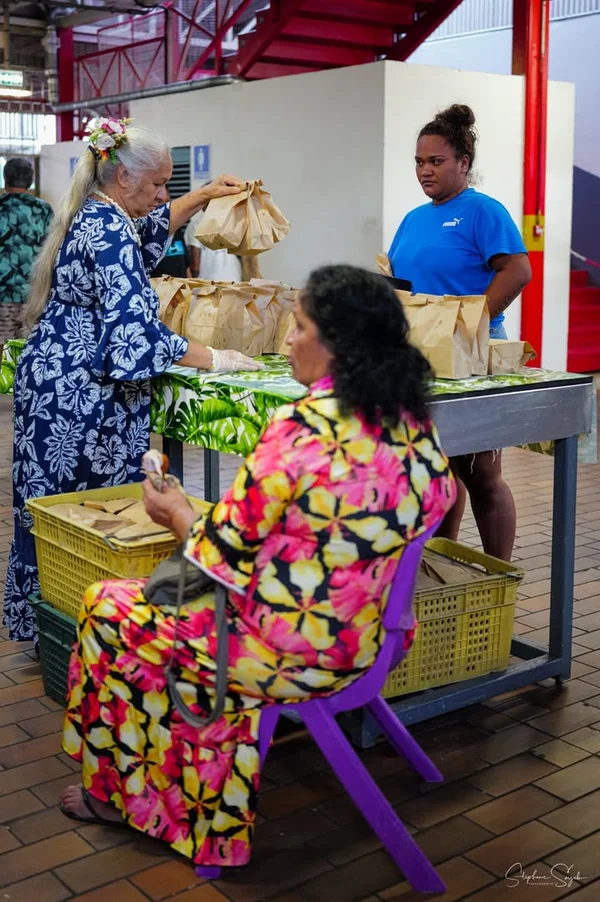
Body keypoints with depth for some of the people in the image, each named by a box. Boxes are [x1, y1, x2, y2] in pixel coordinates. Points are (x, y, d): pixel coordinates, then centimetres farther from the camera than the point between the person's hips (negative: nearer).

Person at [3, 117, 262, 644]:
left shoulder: (94, 216, 14)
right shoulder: (109, 231, -17)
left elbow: (152, 226, 36)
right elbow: (135, 329, -25)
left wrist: (206, 195, 31)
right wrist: (213, 360, -20)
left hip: (55, 382, 10)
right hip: (81, 397, -10)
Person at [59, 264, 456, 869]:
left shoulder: (301, 427, -25)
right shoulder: (411, 420, -3)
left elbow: (225, 550, -20)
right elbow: (441, 500, 15)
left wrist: (175, 513, 4)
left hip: (295, 653, -8)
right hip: (369, 638, 8)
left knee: (109, 611, 11)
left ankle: (122, 790, 32)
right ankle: (212, 809, 37)